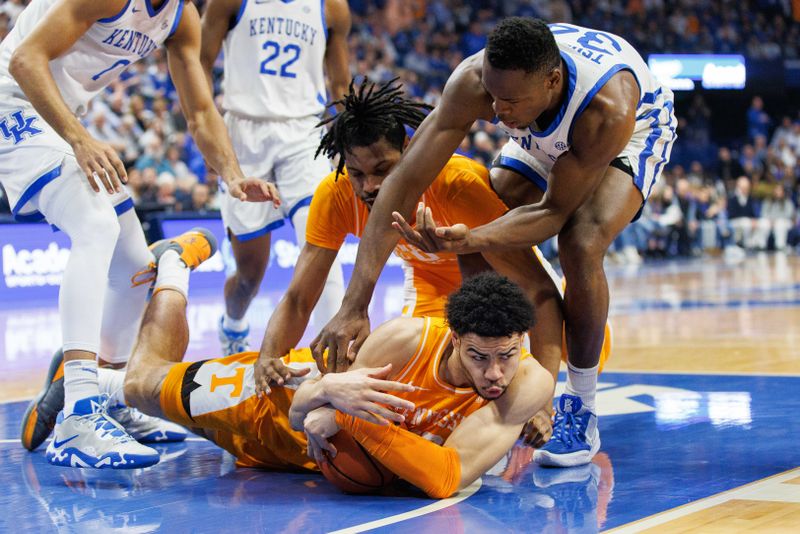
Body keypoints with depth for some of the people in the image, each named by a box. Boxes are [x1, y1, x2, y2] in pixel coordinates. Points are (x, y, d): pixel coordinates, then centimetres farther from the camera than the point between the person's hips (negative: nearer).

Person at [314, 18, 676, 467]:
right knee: (487, 247, -9)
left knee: (582, 247, -27)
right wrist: (354, 306, -45)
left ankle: (581, 414, -11)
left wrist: (472, 240, -52)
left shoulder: (609, 110, -45)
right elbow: (405, 183, -38)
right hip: (545, 138, 5)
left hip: (636, 128, -4)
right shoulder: (473, 81, -38)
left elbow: (555, 211, -33)